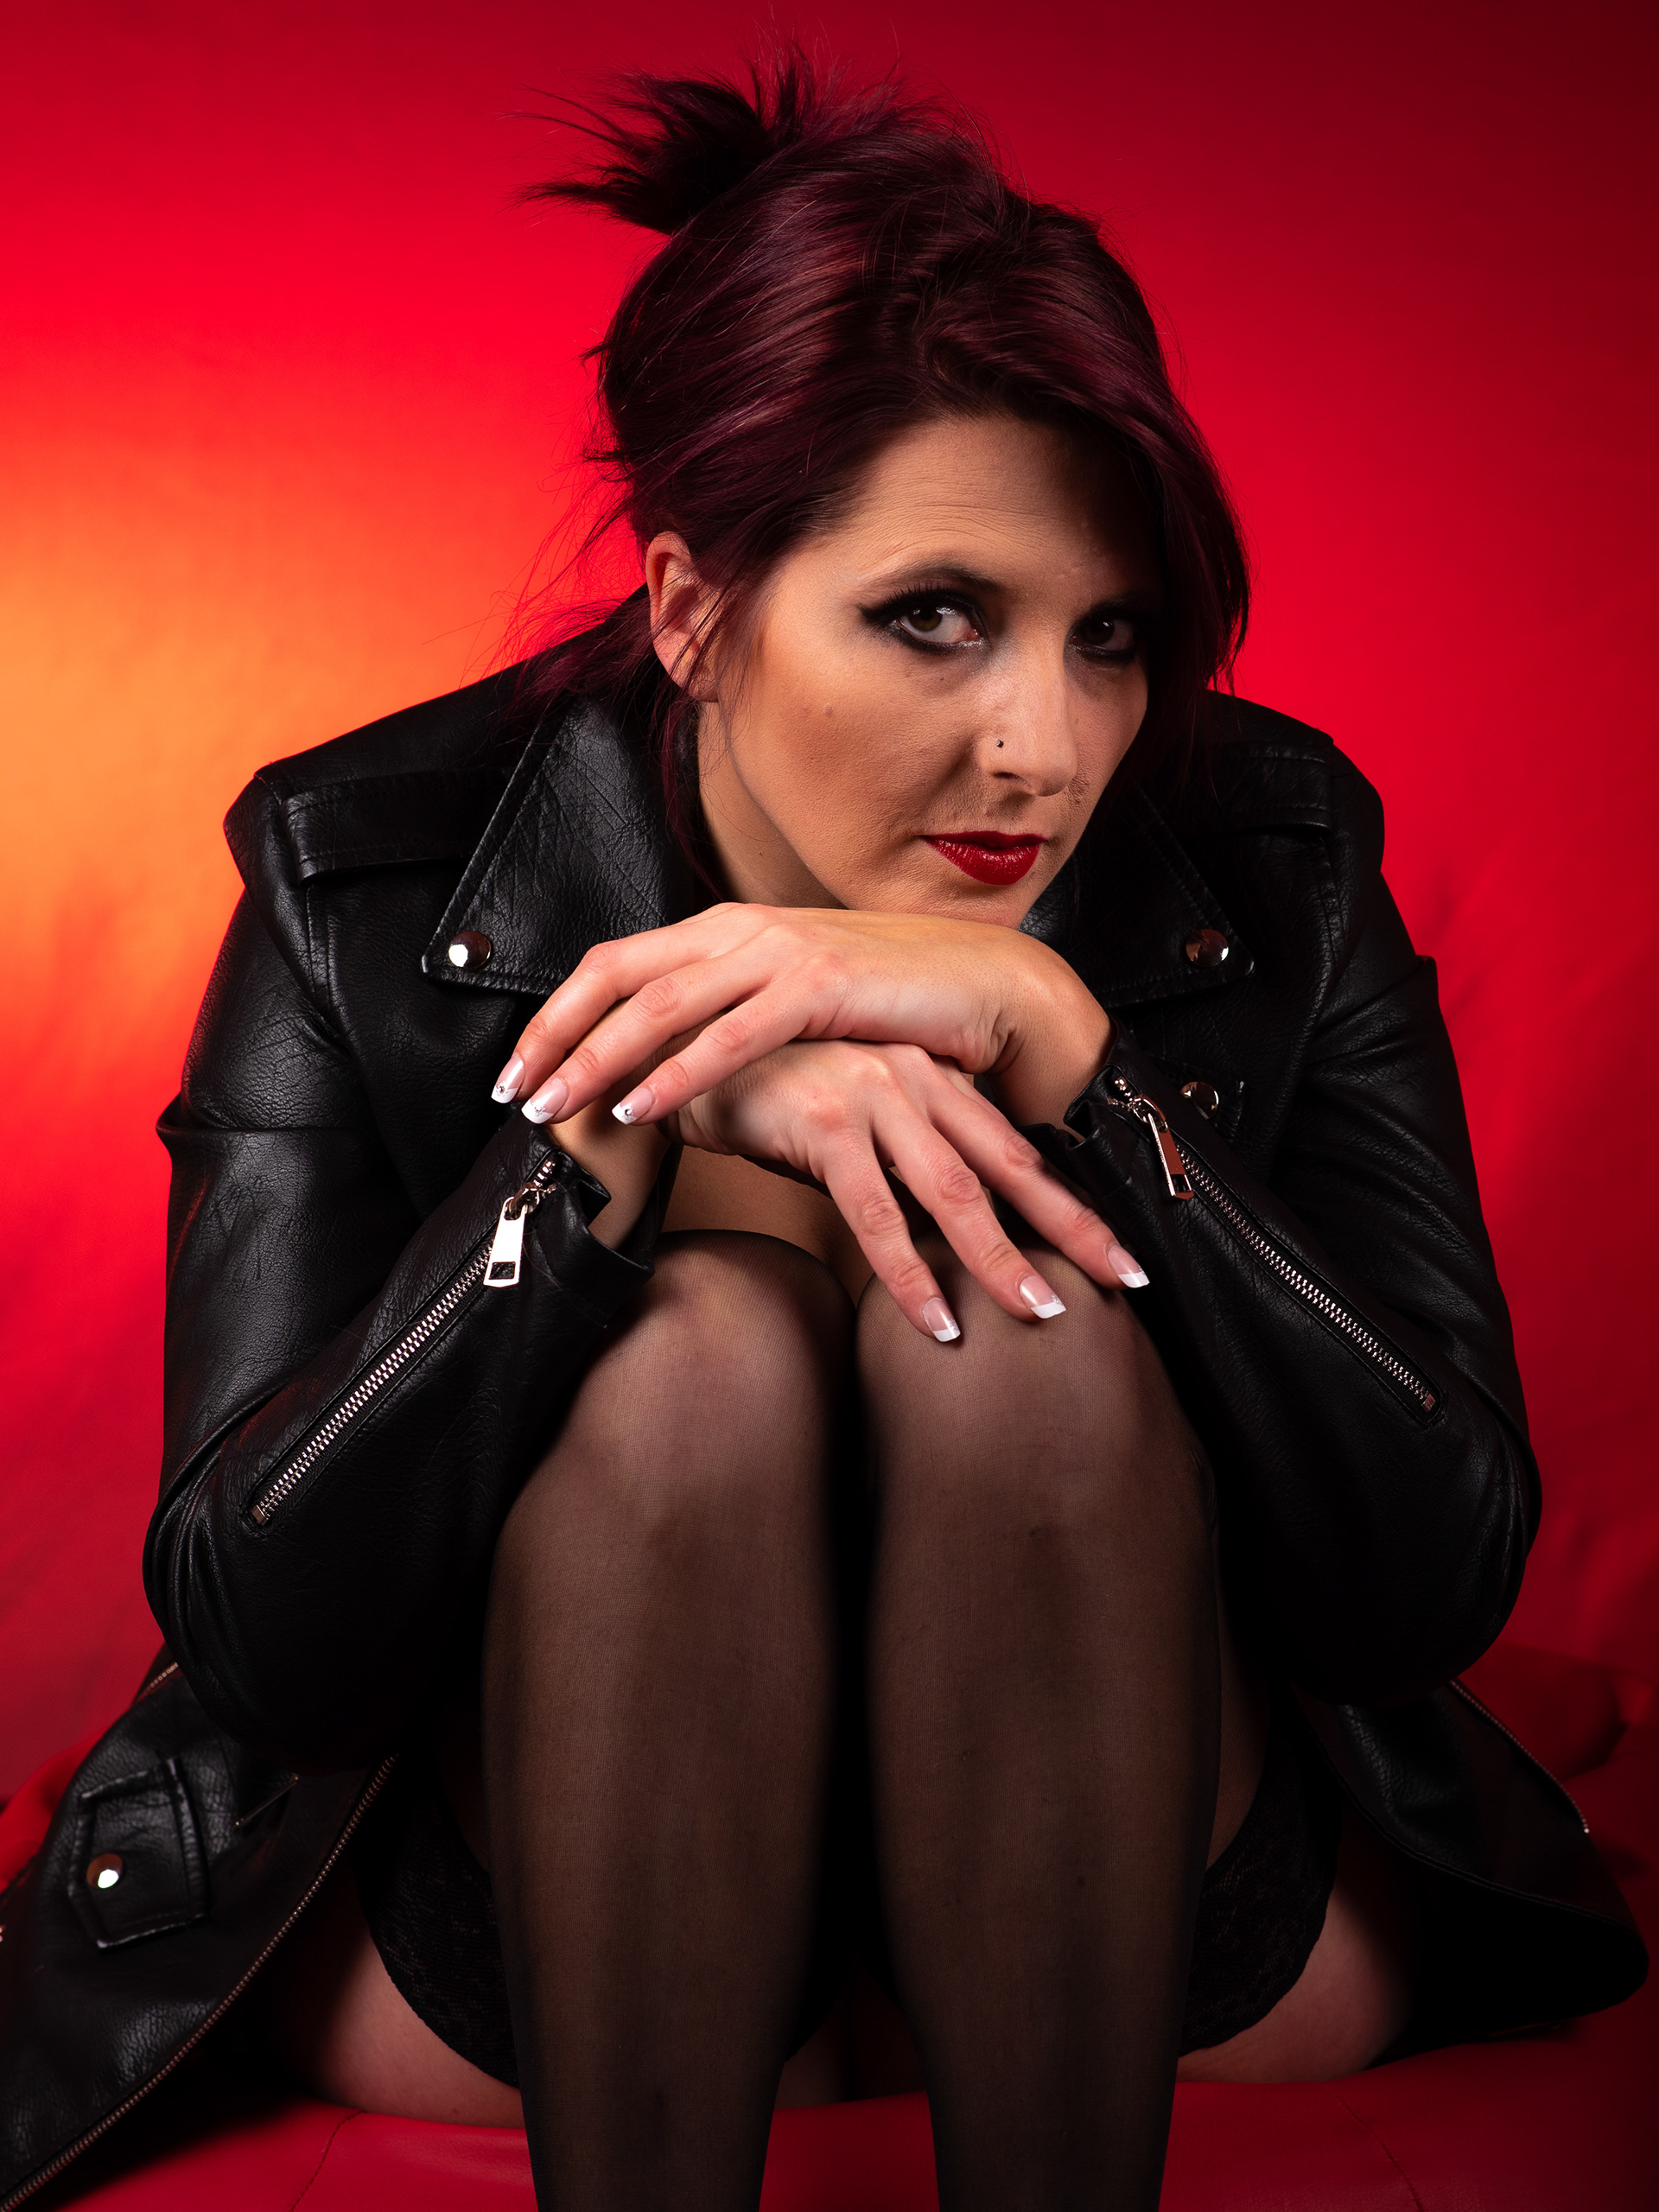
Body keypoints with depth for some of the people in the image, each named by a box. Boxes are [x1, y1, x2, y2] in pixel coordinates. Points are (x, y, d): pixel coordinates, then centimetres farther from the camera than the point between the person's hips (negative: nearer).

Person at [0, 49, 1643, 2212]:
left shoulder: (1274, 874, -13)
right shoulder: (372, 888, -14)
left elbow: (1446, 1573, -21)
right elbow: (250, 1631, -20)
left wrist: (1050, 1041, -32)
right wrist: (634, 1119, -33)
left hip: (1142, 1901, 1)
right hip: (542, 1913, 0)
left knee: (1029, 1329, -30)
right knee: (700, 1341, -31)